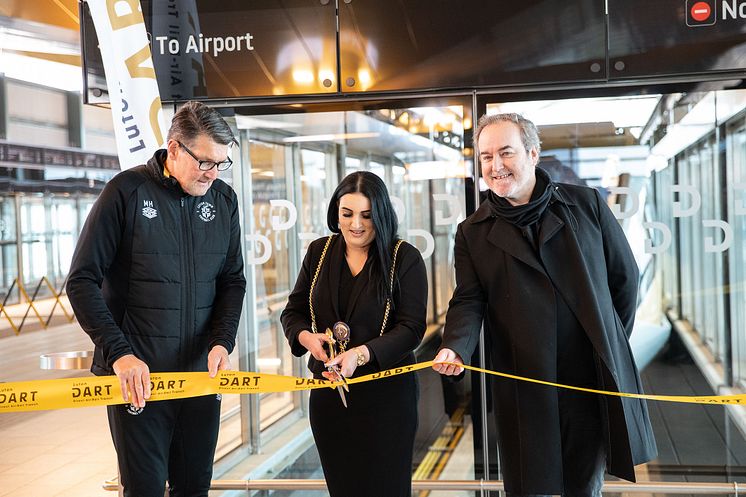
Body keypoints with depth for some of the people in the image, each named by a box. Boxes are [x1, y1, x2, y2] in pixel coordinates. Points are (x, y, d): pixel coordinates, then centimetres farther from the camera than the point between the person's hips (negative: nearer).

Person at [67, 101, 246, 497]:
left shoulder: (224, 199, 5)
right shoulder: (127, 191, -9)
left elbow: (233, 280, 10)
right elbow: (82, 281, -9)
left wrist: (222, 342, -7)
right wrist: (119, 352, -19)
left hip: (202, 371, 4)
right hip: (137, 374, -4)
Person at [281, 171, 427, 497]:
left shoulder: (404, 258, -6)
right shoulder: (319, 252, 6)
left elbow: (411, 327, -11)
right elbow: (293, 312, 12)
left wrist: (361, 354, -24)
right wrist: (306, 337, -11)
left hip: (386, 395, -3)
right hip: (328, 393, 4)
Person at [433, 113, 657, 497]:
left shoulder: (586, 204, 2)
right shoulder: (473, 233, 4)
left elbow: (624, 276, 9)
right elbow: (469, 301, -2)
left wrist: (612, 343, 10)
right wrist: (454, 348, -21)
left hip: (594, 378, 0)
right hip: (525, 389, 0)